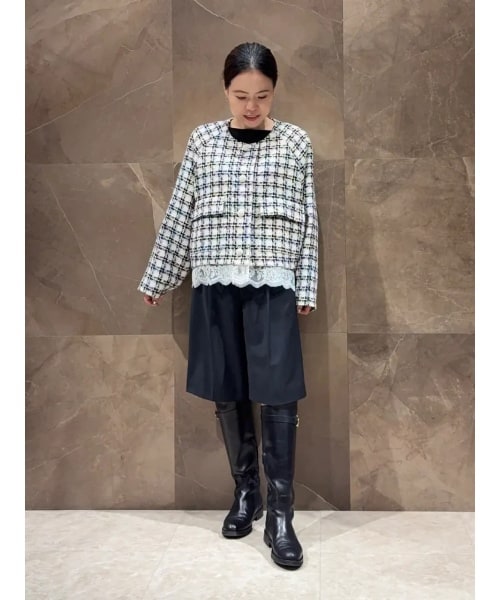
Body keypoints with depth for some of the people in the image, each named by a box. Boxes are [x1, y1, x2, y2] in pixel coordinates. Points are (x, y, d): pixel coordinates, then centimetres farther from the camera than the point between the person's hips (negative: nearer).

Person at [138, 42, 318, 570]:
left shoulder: (296, 142, 4)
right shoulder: (203, 140, 6)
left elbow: (307, 220, 4)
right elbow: (179, 215, 9)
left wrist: (306, 287, 0)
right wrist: (156, 278, 11)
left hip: (273, 282, -1)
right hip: (215, 279, 2)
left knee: (278, 396, -7)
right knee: (227, 393, 8)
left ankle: (279, 514, 7)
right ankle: (245, 493, 27)